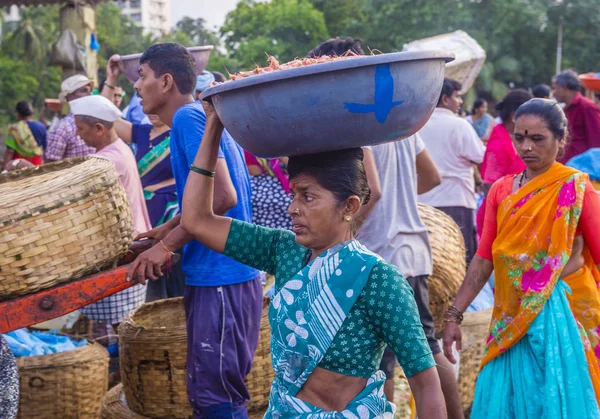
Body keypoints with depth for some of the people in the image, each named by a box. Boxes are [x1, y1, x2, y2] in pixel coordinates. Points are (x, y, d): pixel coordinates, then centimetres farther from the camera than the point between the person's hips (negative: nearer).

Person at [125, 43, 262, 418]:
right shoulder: (202, 116, 15)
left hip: (220, 277, -10)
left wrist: (167, 244, -15)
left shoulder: (189, 117, -14)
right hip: (219, 272, 10)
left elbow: (222, 196, -23)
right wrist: (167, 230, 16)